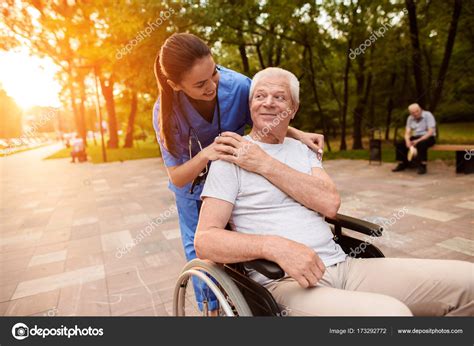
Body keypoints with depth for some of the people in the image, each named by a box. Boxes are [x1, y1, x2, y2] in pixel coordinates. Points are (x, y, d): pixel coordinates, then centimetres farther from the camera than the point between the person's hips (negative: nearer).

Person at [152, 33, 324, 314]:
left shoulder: (238, 86, -29)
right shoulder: (166, 112, -30)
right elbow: (177, 178, -26)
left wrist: (299, 134, -25)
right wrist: (205, 156, -46)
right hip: (194, 188, 0)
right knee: (200, 254, 10)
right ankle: (211, 307, 34)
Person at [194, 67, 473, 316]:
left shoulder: (303, 150, 15)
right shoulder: (232, 156, -2)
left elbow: (330, 203, -4)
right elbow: (205, 239, -11)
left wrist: (265, 164, -11)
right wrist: (275, 246, -26)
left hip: (343, 265, 6)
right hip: (284, 283, -5)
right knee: (391, 312, -33)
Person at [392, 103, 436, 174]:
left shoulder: (428, 115, -13)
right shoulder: (410, 118, 2)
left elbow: (431, 132, -19)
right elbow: (407, 132, 0)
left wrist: (418, 140, -28)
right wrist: (407, 141, -23)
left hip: (428, 137, -5)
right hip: (415, 137, 5)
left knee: (421, 144, -38)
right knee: (400, 144, -17)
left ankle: (422, 166, -27)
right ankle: (402, 164, -5)